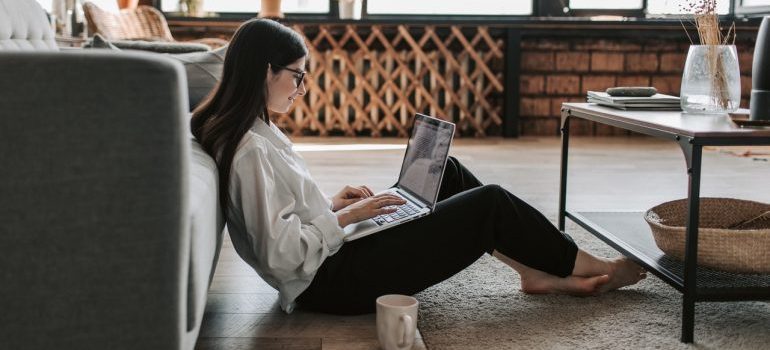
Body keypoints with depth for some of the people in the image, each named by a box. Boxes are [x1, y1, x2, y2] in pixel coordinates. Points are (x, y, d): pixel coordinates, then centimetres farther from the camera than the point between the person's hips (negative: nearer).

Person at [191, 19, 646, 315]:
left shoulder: (252, 131, 7)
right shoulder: (250, 150, -24)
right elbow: (282, 253, -28)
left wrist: (331, 203, 5)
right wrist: (345, 217, -17)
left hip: (335, 256, 10)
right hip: (334, 280, -10)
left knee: (448, 174, 12)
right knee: (491, 203, -6)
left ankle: (540, 271, 15)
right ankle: (592, 268, 16)